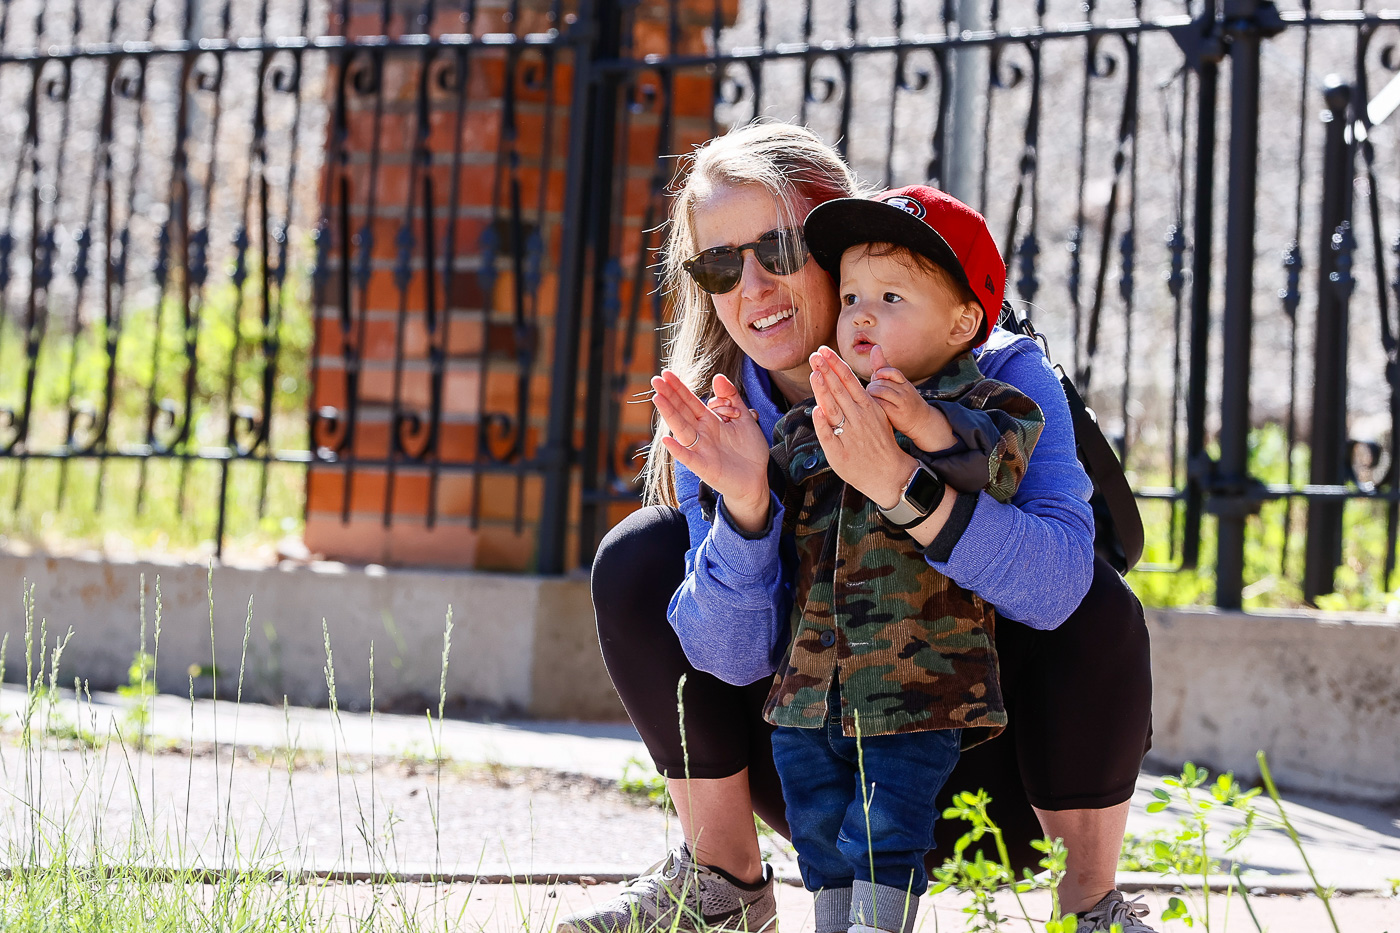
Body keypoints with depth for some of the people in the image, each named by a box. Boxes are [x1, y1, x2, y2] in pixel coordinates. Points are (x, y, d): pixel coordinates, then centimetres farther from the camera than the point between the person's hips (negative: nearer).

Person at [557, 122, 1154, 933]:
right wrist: (743, 503, -38)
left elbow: (1055, 584, -37)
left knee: (1097, 607, -32)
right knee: (639, 560, -11)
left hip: (995, 775, -3)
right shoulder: (724, 420, -9)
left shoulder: (999, 379, -19)